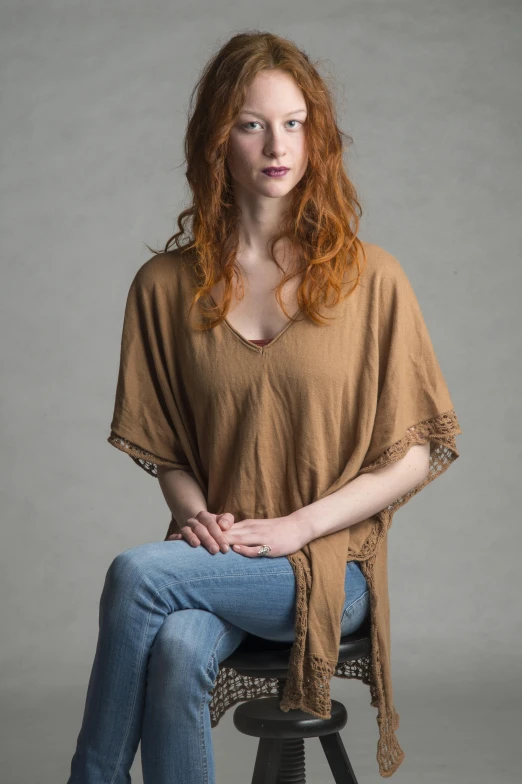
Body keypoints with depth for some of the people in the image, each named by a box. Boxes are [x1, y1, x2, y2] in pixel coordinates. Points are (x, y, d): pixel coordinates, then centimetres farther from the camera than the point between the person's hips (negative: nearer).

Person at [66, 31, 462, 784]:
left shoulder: (371, 278, -1)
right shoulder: (166, 284, 7)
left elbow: (418, 453, -1)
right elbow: (164, 449, 13)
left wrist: (296, 527, -10)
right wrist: (195, 513, -8)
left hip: (332, 565, -2)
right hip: (216, 556, 2)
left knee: (136, 573, -26)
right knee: (176, 652, -31)